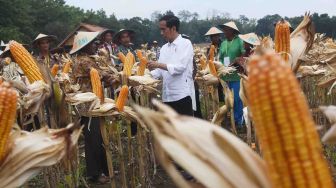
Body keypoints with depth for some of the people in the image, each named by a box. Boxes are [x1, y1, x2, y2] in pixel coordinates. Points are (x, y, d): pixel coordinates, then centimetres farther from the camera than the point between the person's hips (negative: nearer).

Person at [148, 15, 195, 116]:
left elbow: (180, 67, -16)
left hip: (182, 95, -7)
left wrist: (159, 64, -16)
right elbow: (160, 71, 13)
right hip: (167, 96, 7)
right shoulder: (164, 48, 15)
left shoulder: (185, 44, -5)